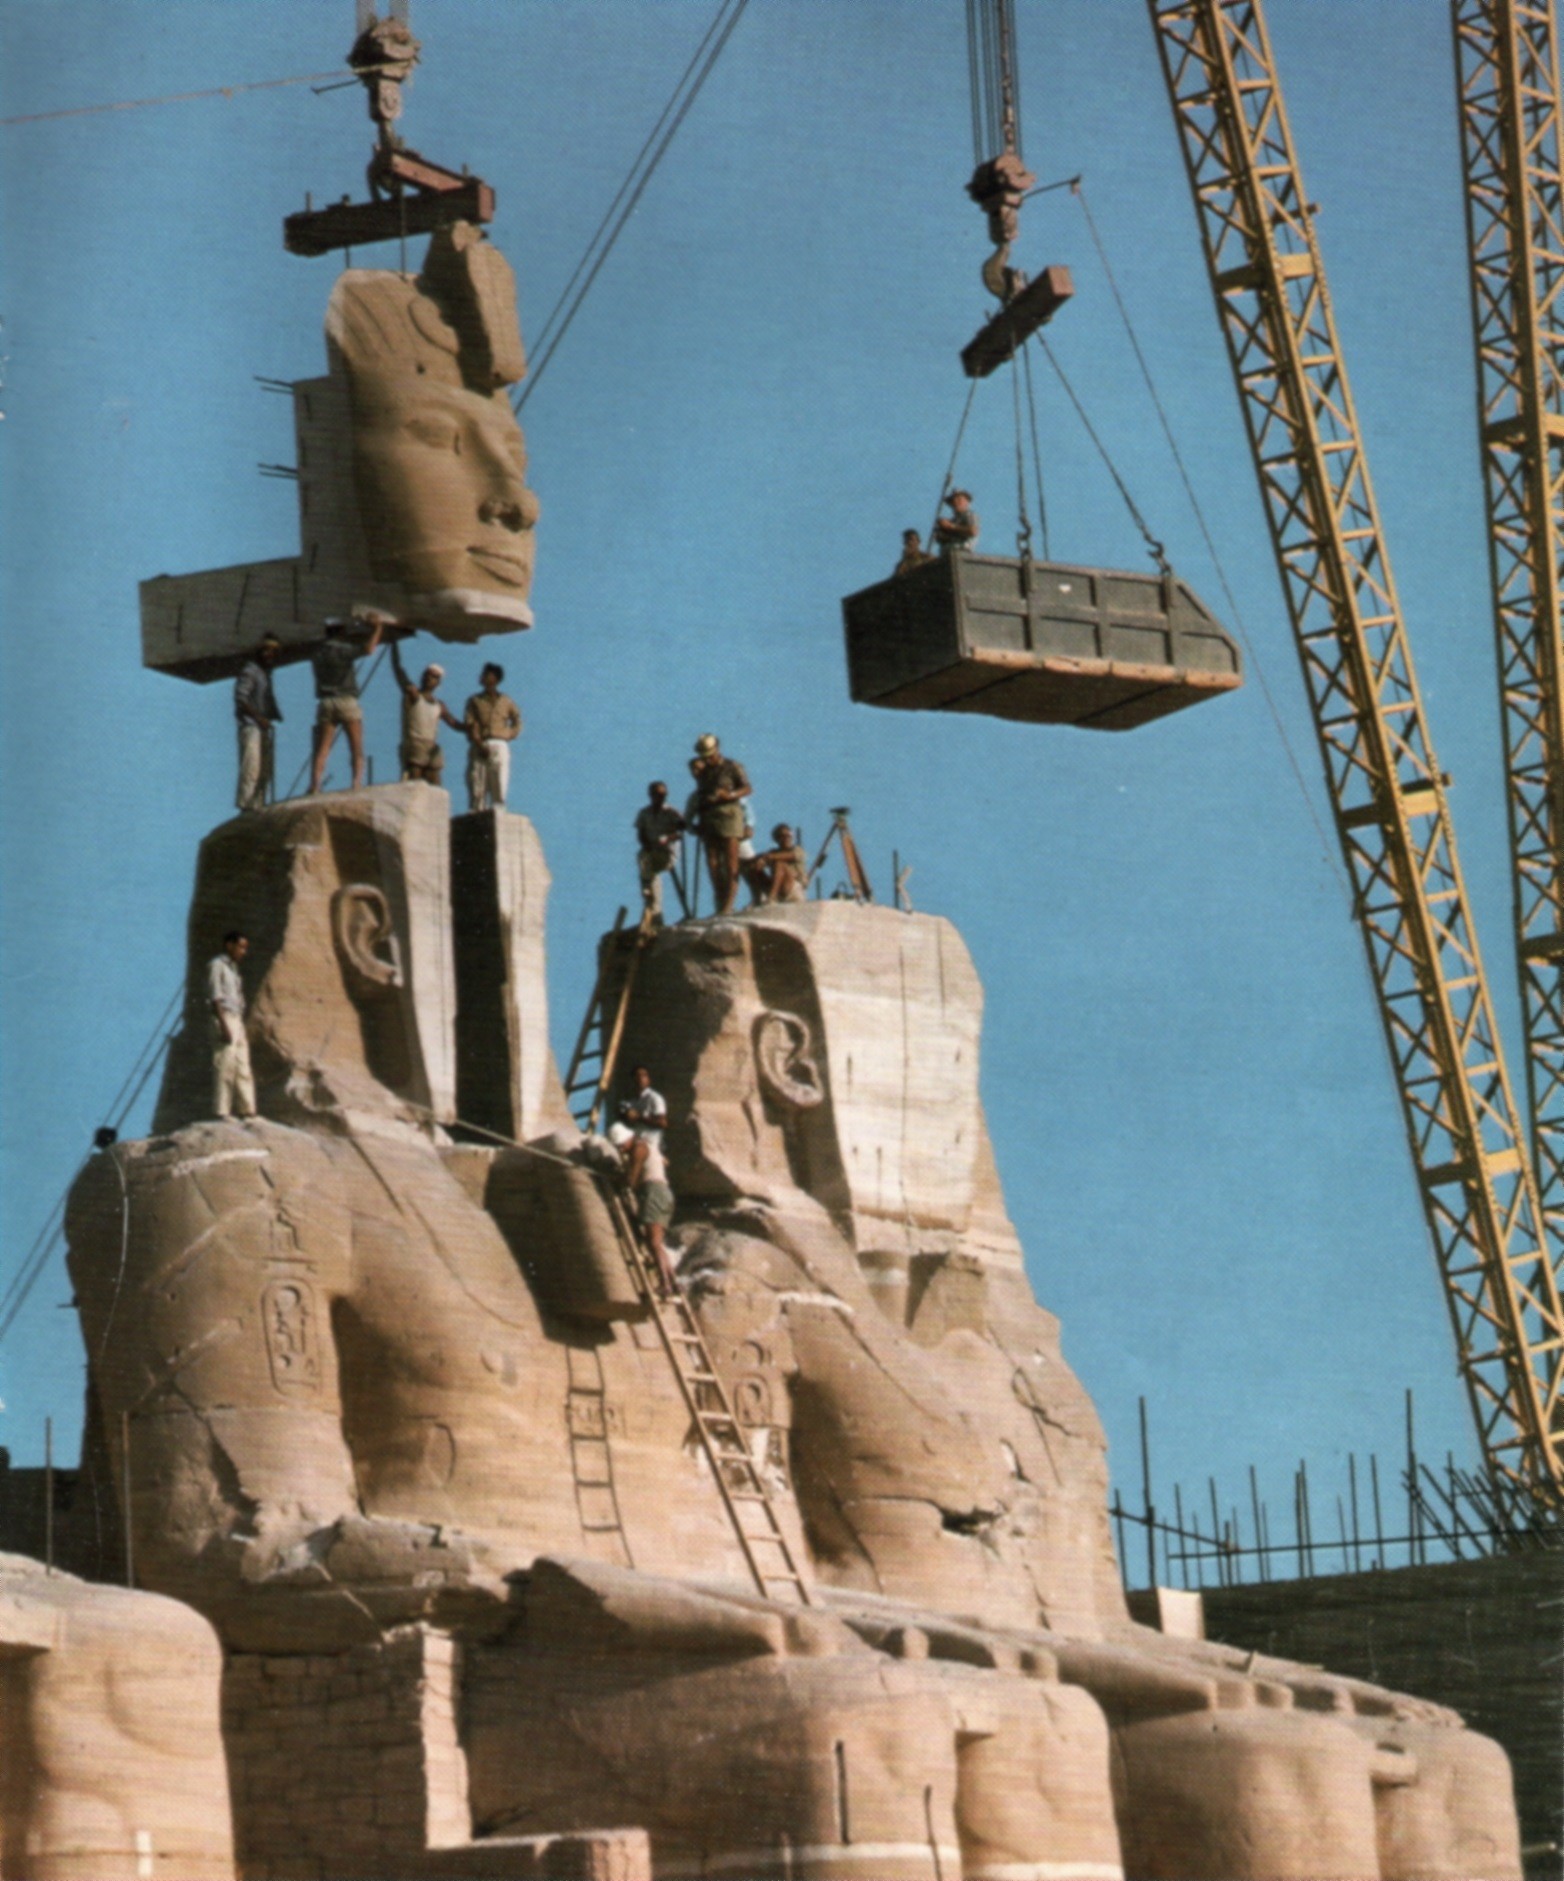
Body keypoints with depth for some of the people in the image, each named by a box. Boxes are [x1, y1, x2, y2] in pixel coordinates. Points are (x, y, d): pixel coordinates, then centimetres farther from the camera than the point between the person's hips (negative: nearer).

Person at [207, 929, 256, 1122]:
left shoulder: (232, 968, 20)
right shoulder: (216, 965, -6)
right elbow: (215, 997, -13)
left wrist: (243, 1029, 17)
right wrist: (223, 1025, -21)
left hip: (237, 1021, 9)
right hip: (225, 1019, -9)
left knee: (243, 1069, 7)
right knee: (225, 1067, -10)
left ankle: (248, 1110, 8)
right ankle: (221, 1113, -11)